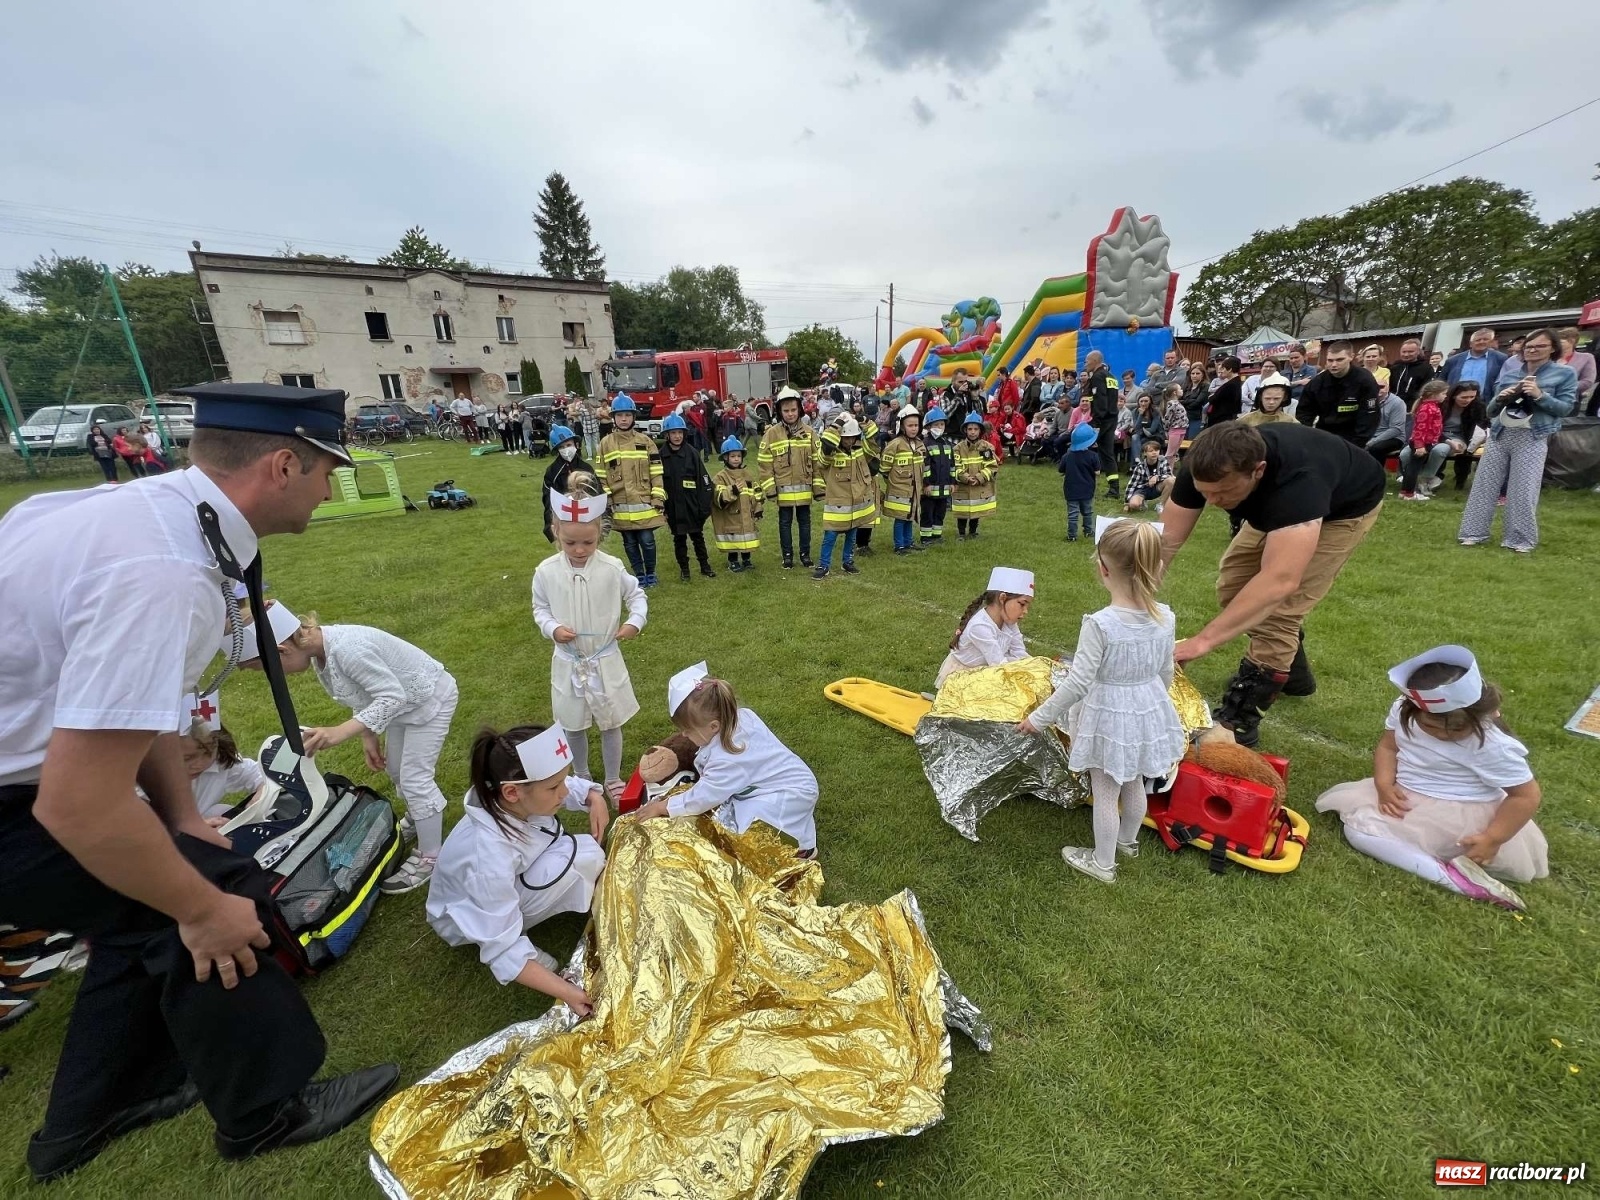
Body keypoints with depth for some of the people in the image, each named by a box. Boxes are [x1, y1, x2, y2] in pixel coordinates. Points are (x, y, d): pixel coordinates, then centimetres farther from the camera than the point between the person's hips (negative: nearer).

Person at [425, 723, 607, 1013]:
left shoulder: (523, 799, -25)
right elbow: (503, 951, -33)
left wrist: (594, 796, -21)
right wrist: (566, 992, -34)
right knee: (581, 856, -27)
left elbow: (570, 786, -1)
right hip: (471, 918, -6)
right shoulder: (489, 857, -41)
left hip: (511, 884, 6)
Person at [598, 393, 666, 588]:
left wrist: (658, 497, -6)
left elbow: (656, 472, 0)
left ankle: (651, 573, 21)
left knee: (647, 540, 1)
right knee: (629, 543, 9)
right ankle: (639, 574, 23)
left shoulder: (645, 441, 1)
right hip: (620, 504, 1)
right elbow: (602, 475, 4)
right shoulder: (606, 443, 2)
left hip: (644, 502, -1)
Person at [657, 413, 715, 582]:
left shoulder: (692, 453, -4)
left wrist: (705, 507, -7)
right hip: (673, 508, 1)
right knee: (679, 538, 11)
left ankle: (705, 566, 24)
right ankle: (684, 569, 23)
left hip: (692, 505, -1)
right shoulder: (661, 456, -2)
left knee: (698, 536, 11)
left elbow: (704, 481, -4)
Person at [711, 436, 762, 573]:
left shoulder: (746, 474, 9)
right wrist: (732, 491, -31)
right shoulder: (721, 477, -8)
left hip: (747, 516, 5)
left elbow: (756, 493, 13)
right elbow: (719, 498, -18)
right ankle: (733, 562, 18)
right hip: (731, 517, -5)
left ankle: (746, 559, 28)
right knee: (733, 540, 2)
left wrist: (758, 509, 9)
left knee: (747, 538, 12)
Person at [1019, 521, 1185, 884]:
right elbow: (1166, 673, 4)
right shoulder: (1165, 618, -10)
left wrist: (1040, 717, -13)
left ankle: (1103, 863, 33)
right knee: (1134, 784, 28)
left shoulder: (1100, 624, -29)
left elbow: (1078, 683, -25)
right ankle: (1128, 841, 52)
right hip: (1149, 712, 6)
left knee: (1105, 793, 14)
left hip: (1108, 718, -6)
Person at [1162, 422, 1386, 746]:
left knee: (1279, 609, -17)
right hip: (1278, 504, 6)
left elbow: (1281, 581, -56)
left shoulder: (1297, 479, -47)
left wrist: (1203, 641, -62)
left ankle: (1239, 719, -6)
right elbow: (1166, 539, -30)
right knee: (1232, 587, 2)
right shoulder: (1203, 468, -32)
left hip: (1346, 507, -6)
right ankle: (1292, 670, 27)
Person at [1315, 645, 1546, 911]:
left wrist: (1492, 840, -20)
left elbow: (1527, 796, -15)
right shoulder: (1405, 710, -10)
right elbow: (1387, 746, 1)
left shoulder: (1493, 746, -23)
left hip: (1459, 815, -9)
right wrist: (1384, 785, -17)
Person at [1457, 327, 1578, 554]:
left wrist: (1540, 395, -15)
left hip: (1532, 438, -3)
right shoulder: (1508, 373, 12)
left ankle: (1521, 540, 5)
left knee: (1523, 490, -4)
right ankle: (1474, 533, 7)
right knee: (1484, 484, 1)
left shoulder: (1565, 374, 5)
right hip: (1500, 434, 3)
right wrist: (1500, 399, -9)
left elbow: (1566, 408, -1)